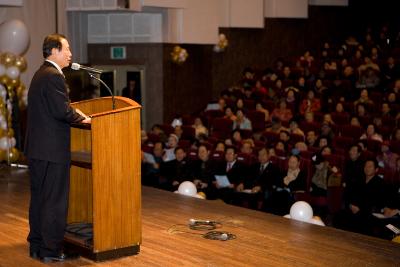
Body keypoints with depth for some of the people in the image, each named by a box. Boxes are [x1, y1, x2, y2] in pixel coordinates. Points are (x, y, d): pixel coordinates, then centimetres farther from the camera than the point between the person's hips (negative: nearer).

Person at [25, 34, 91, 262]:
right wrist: (81, 119, -6)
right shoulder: (54, 76, -16)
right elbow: (62, 111, -22)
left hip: (36, 148, 10)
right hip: (53, 149, -10)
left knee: (39, 197, 16)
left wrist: (73, 112, 10)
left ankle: (37, 245, 24)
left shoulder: (40, 74, 15)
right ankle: (51, 250, 4)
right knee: (55, 200, -2)